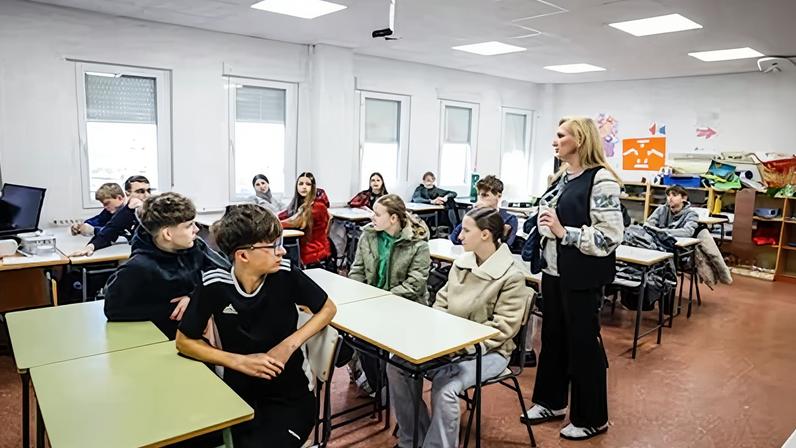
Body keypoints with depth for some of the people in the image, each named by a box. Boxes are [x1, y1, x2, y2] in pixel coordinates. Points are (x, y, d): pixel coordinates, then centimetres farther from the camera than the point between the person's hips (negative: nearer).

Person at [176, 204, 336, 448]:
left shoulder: (286, 274, -13)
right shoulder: (214, 284, -13)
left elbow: (328, 309, 2)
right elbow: (184, 341, -2)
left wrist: (290, 344, -11)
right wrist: (240, 362, -13)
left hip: (292, 391, 0)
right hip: (240, 393, 1)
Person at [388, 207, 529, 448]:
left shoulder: (512, 276, -15)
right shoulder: (460, 263, 5)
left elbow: (502, 328, -16)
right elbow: (442, 303, 12)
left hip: (487, 351, -6)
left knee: (444, 388, -32)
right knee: (398, 366, -11)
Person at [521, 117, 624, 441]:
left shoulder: (601, 180, -16)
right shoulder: (562, 177, 10)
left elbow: (610, 236, -21)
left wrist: (564, 232, -24)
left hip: (581, 277, -8)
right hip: (554, 272, 8)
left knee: (583, 343, 5)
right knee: (552, 337, 16)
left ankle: (592, 419, 24)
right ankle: (551, 402, 34)